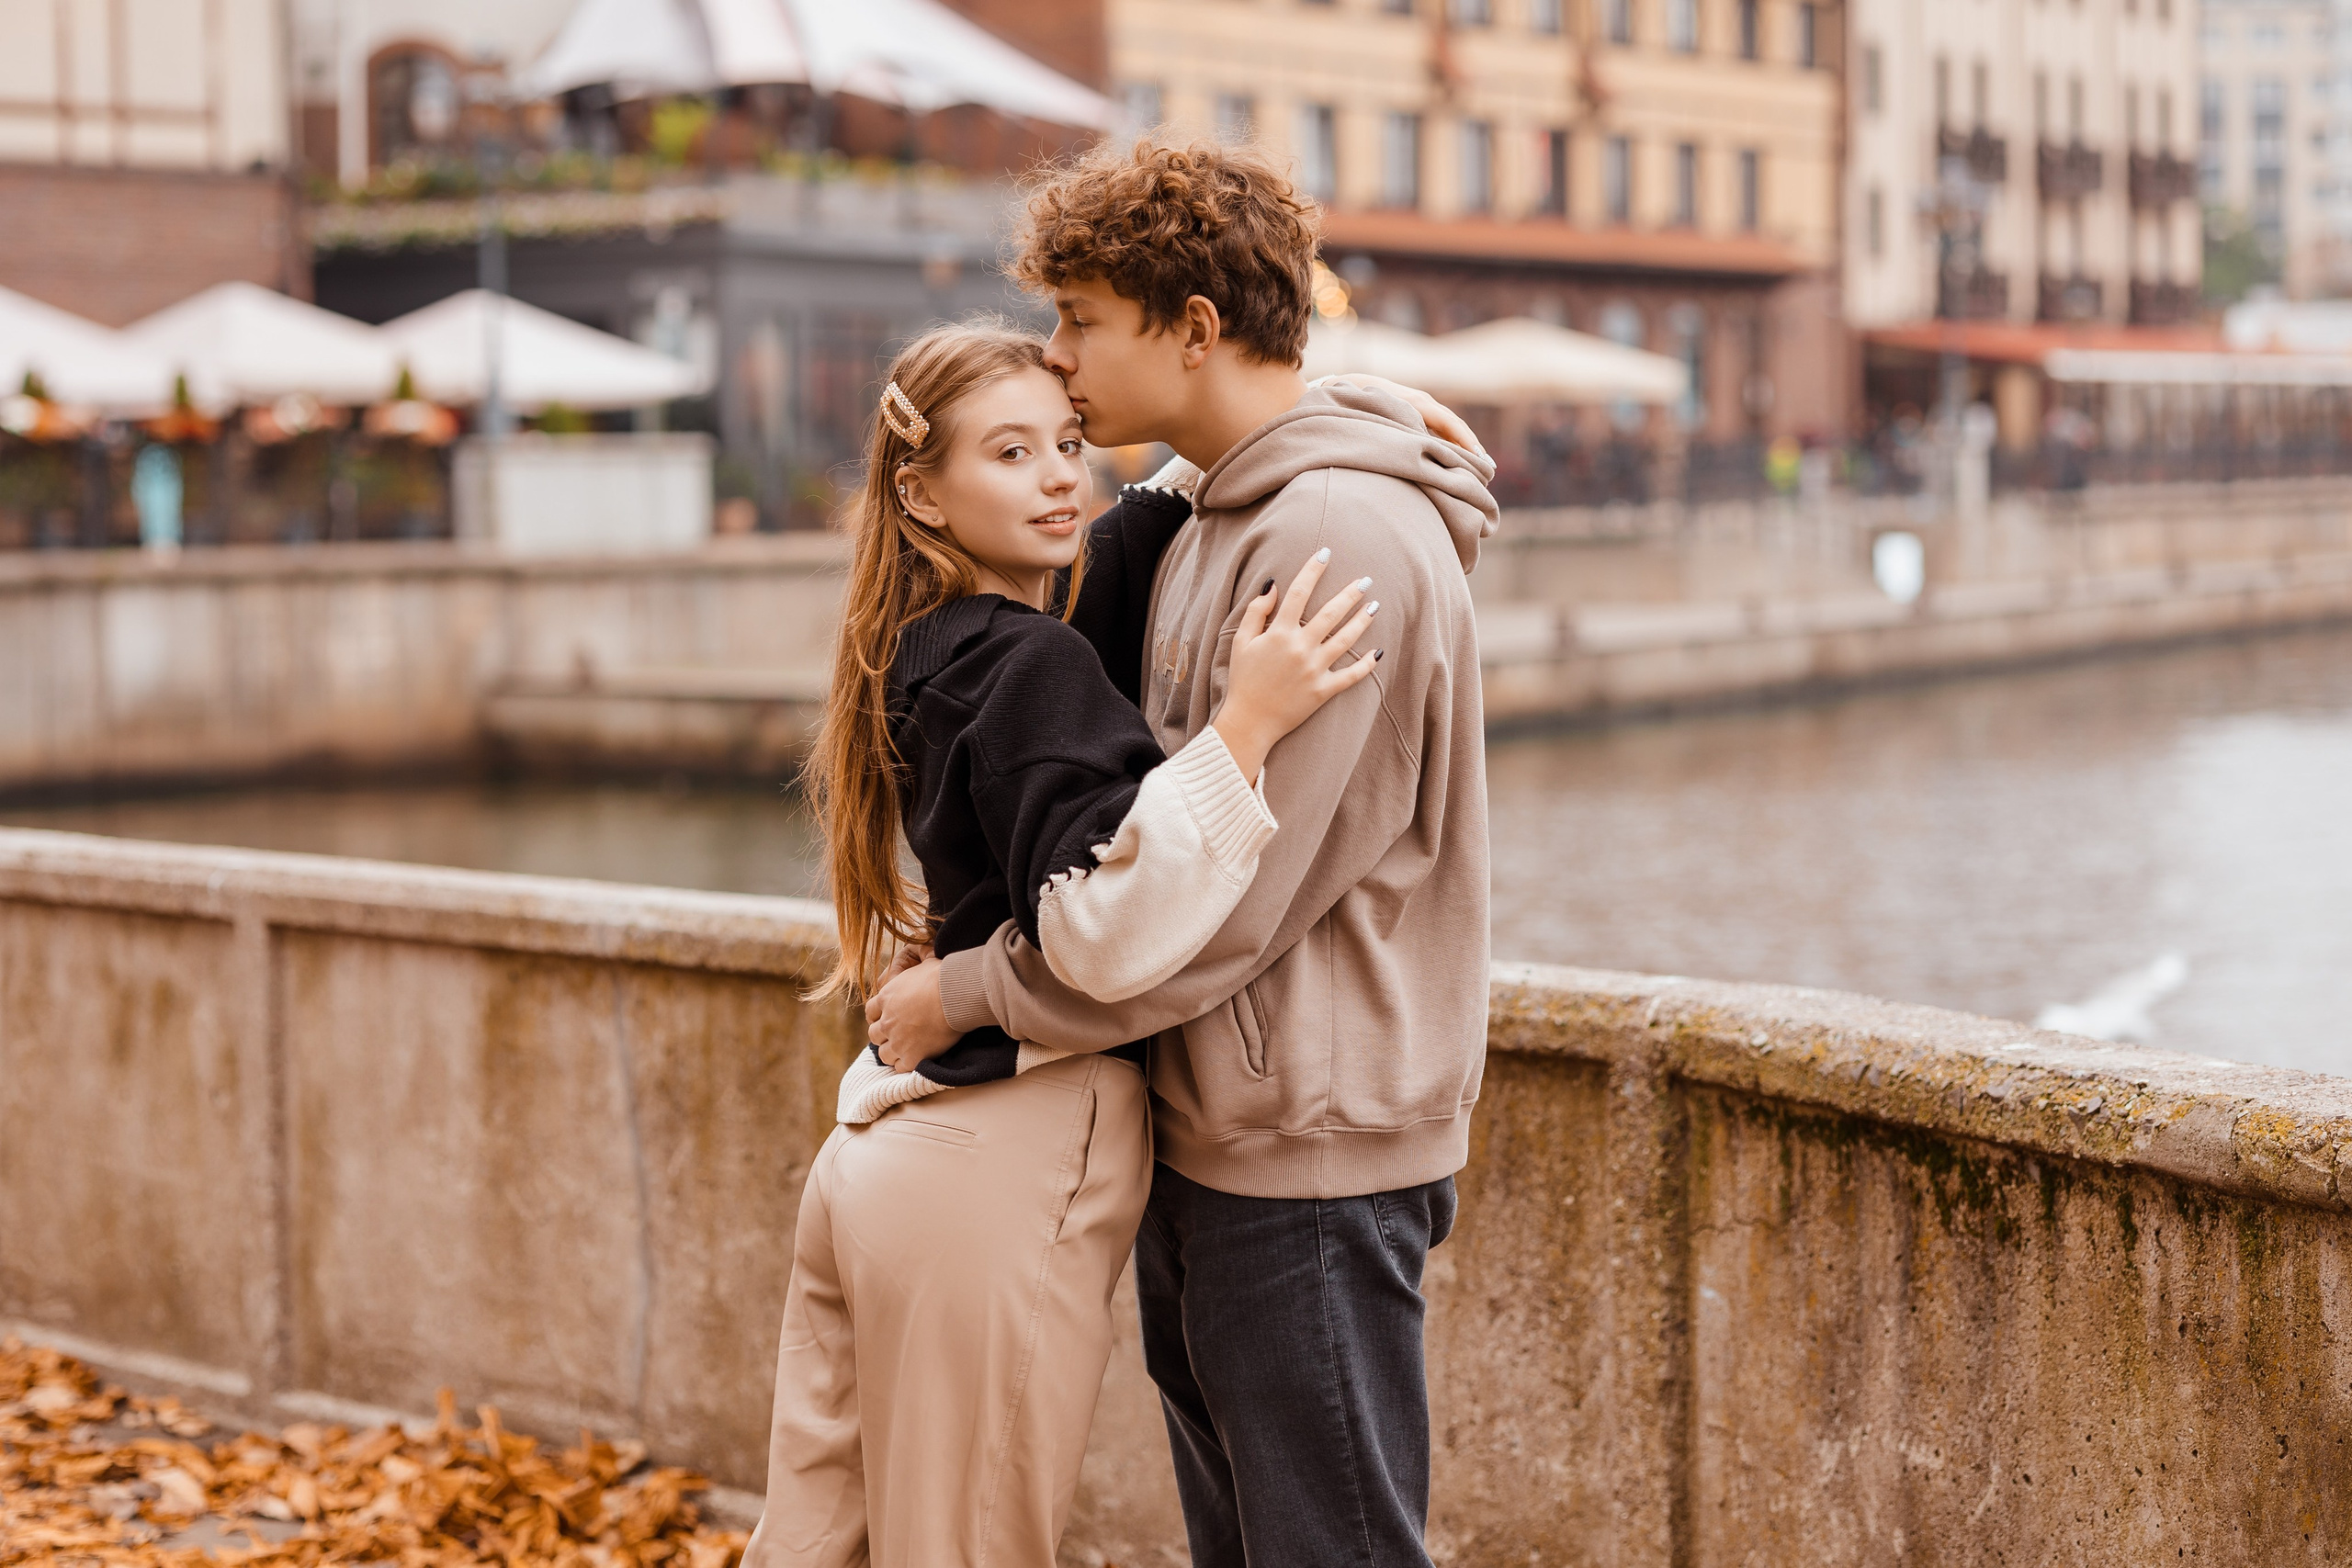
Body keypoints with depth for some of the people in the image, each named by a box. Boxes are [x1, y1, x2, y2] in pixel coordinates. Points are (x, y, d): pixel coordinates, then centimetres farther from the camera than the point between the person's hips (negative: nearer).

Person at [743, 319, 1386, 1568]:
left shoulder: (923, 649, 12)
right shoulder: (1031, 666, -14)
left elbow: (1131, 545, 25)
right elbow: (1100, 935, -25)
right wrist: (1248, 724, -29)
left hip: (884, 1141, 9)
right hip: (1004, 1174, -9)